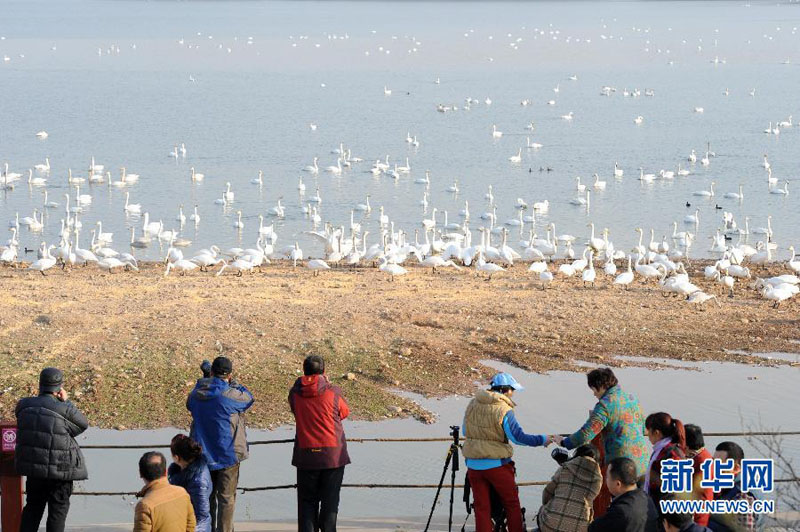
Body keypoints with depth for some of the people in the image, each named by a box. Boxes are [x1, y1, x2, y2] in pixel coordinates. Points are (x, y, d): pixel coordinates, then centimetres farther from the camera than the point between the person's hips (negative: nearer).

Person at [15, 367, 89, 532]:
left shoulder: (24, 406, -3)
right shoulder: (65, 410, -19)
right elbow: (83, 424, -3)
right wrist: (65, 402, 0)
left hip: (33, 468, 5)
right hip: (60, 468, -5)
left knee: (33, 507, 18)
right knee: (58, 511, 6)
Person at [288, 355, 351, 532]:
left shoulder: (295, 393, -3)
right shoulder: (333, 392, -10)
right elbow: (344, 413, 7)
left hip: (305, 456, 2)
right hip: (333, 455, -2)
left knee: (307, 501, 9)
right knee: (330, 501, 6)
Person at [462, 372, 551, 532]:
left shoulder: (473, 404, 2)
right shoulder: (504, 410, -15)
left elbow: (464, 431, 13)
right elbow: (518, 437, -16)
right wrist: (542, 440, -5)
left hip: (474, 465, 4)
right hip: (497, 464, -4)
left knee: (481, 507, 8)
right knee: (512, 504, 13)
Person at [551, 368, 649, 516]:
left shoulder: (605, 405, -13)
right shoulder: (632, 398, 10)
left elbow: (586, 434, -14)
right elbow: (643, 427, 22)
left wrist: (564, 442, 0)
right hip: (642, 460, 7)